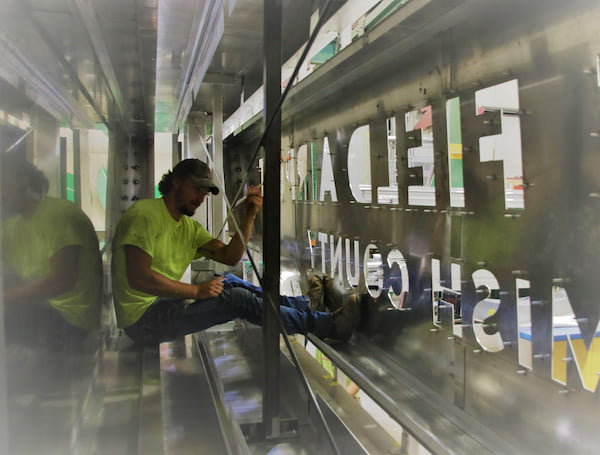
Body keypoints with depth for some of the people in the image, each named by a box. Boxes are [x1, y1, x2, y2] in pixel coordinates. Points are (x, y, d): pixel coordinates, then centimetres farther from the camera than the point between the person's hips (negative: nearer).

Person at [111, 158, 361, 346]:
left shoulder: (189, 227, 13)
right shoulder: (145, 214, -12)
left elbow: (229, 256, 3)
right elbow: (139, 278, -23)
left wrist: (249, 216, -9)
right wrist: (196, 291, -18)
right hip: (143, 316, -9)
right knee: (238, 299, -17)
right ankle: (329, 325, -13)